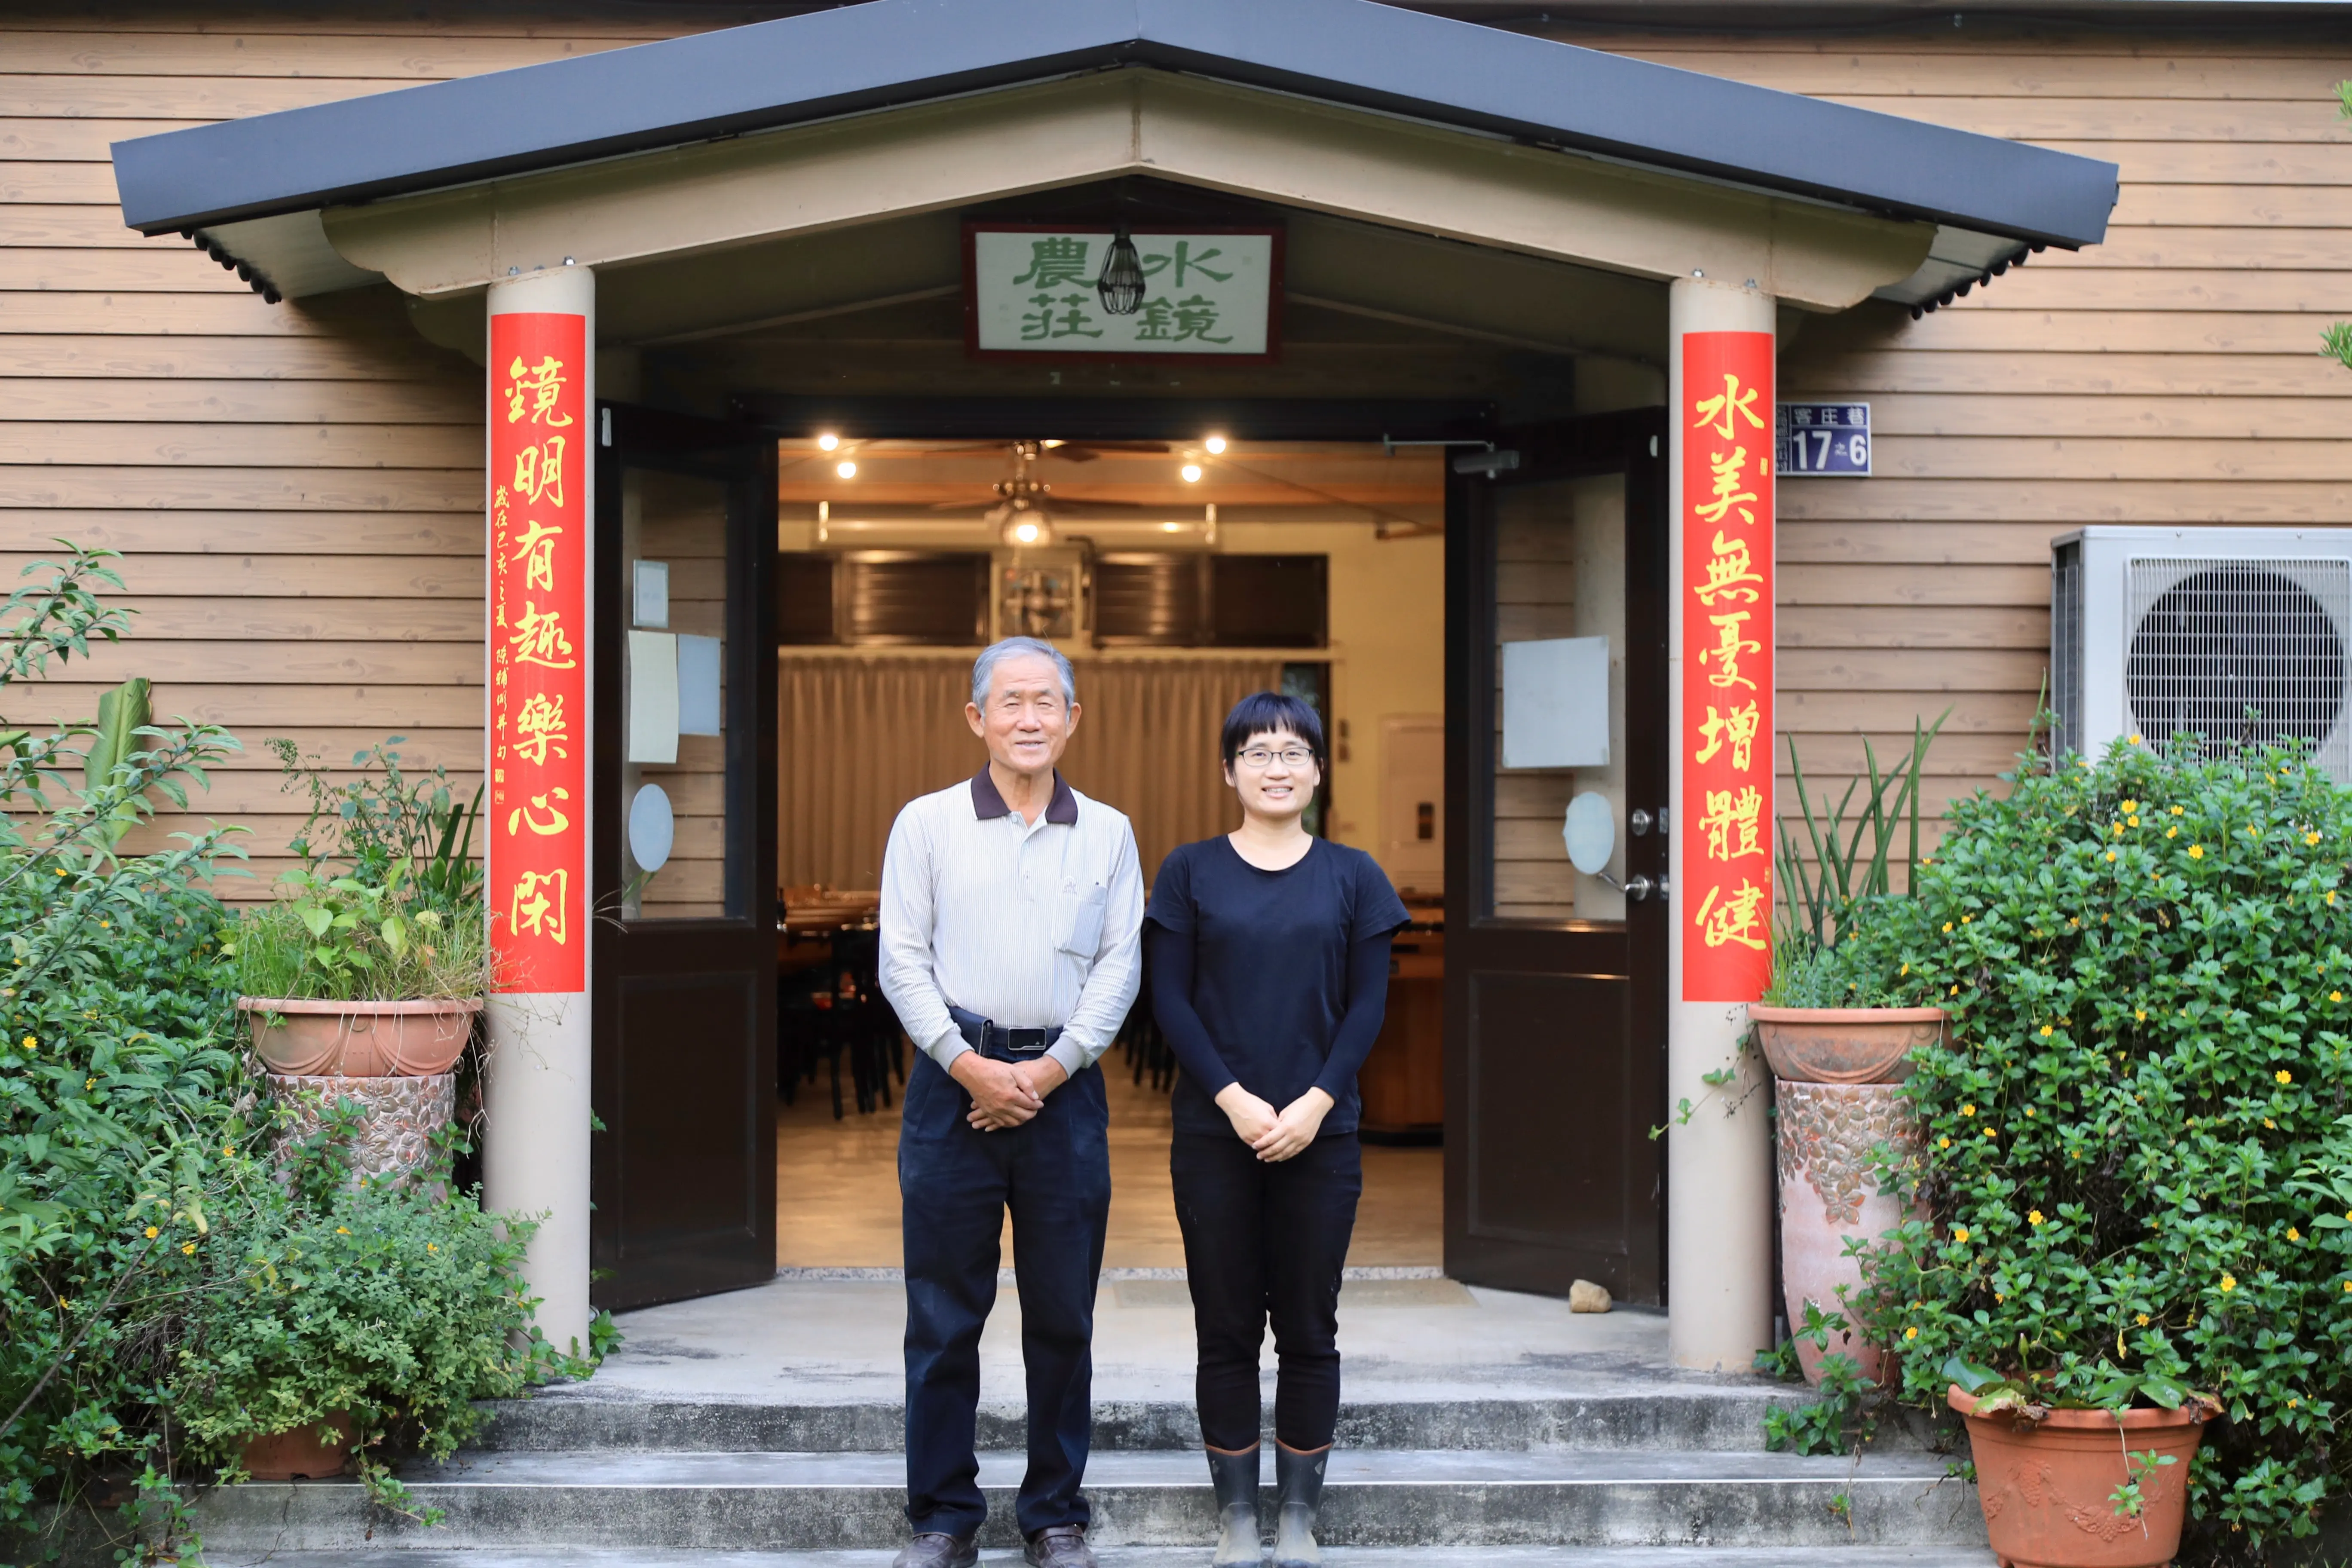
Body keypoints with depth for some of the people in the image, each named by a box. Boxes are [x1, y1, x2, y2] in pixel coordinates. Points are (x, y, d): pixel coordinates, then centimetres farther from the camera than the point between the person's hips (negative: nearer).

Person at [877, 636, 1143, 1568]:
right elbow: (902, 962, 1)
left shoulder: (1107, 833, 9)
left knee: (1063, 1316, 5)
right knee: (943, 1315, 2)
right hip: (954, 1081, -1)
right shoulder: (926, 824, 5)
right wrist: (970, 1065, -9)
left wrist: (1051, 1069, -6)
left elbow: (1120, 967, 5)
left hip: (1063, 1085, 1)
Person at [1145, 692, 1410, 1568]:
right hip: (1214, 1134, 0)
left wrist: (1314, 1105, -11)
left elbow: (1368, 1005, 2)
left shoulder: (1352, 876, 6)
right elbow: (1170, 1000, -2)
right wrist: (1234, 1099, -13)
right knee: (1227, 1330, 4)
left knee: (1308, 1331, 4)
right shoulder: (1191, 872, 4)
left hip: (1319, 1134, 1)